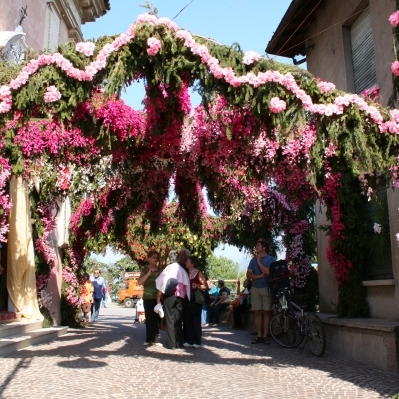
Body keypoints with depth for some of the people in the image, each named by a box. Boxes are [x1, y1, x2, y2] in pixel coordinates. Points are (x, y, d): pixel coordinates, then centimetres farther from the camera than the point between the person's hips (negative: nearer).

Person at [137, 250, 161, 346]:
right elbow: (139, 282, -12)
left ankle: (154, 339, 6)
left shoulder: (160, 269, 9)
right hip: (148, 298, -2)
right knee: (149, 319, -1)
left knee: (156, 319, 1)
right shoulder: (145, 269, 1)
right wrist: (149, 274, -21)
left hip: (158, 297, 2)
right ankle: (148, 339, 8)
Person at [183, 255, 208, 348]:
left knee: (196, 320, 0)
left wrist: (197, 286, -23)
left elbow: (205, 286, -9)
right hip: (188, 299, 6)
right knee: (188, 320, 7)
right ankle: (189, 341, 13)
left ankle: (197, 342, 6)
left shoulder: (199, 273, -4)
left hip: (196, 300, -6)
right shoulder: (187, 273, 14)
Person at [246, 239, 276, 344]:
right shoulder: (253, 260, 10)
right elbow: (248, 275, 4)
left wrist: (259, 262, -9)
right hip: (255, 288, 4)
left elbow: (268, 272, -16)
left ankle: (265, 335, 2)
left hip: (267, 288, -4)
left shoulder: (271, 259, -3)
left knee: (266, 312, -1)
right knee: (257, 312, 1)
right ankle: (259, 335, 3)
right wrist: (260, 276, -11)